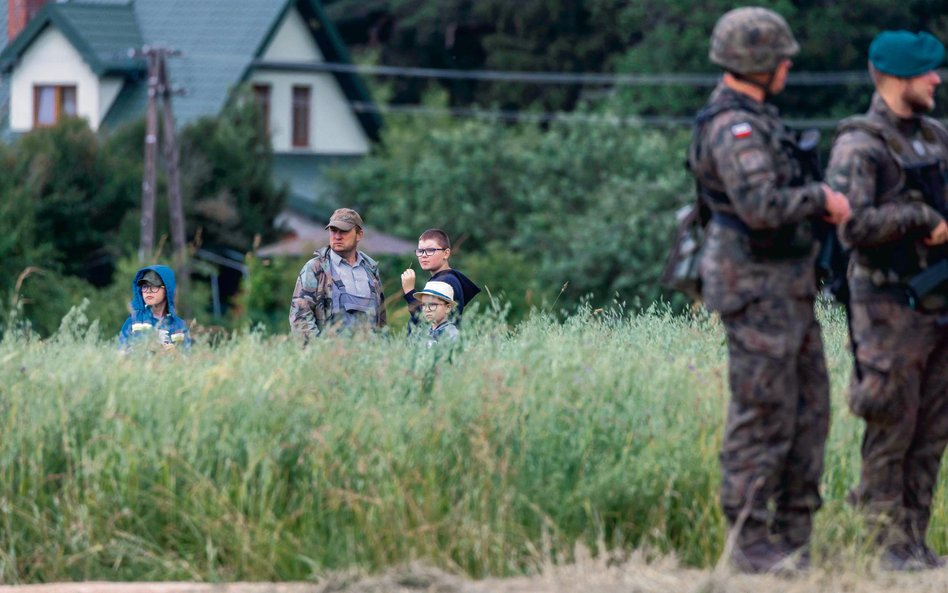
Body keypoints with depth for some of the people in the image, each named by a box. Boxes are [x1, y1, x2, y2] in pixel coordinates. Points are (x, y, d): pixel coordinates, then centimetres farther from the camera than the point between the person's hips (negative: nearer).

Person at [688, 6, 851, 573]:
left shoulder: (756, 117, 16)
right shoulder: (731, 127, -18)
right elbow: (760, 205, -29)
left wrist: (820, 203, 12)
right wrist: (820, 198, -16)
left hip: (789, 288, 10)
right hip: (756, 289, -10)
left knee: (809, 408, 11)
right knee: (763, 417, -6)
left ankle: (794, 537, 16)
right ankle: (752, 542, -1)